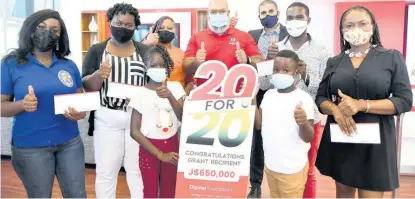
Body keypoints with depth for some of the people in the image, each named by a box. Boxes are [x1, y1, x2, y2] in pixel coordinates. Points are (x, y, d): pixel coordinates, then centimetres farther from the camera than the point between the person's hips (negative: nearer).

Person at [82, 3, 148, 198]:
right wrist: (99, 75, -21)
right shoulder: (96, 50, 5)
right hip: (107, 119, 0)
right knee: (105, 172, 8)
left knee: (138, 169, 8)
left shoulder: (145, 51, 6)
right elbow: (86, 86, 0)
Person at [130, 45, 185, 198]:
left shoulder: (175, 88, -2)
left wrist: (170, 96, -29)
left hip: (172, 146, 2)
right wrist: (160, 154, -14)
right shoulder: (141, 93, -9)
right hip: (149, 149, -2)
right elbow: (134, 131, -11)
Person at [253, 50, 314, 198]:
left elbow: (308, 138, -17)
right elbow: (258, 125, 2)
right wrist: (252, 98, -7)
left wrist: (304, 123, -38)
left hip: (293, 168, -5)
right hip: (270, 164, 5)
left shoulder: (303, 98, -16)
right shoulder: (268, 94, 1)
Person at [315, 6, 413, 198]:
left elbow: (405, 101, -6)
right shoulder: (334, 62, 7)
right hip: (339, 137, 3)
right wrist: (335, 109, -17)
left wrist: (362, 105, -20)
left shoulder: (392, 57, 0)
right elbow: (321, 98, 7)